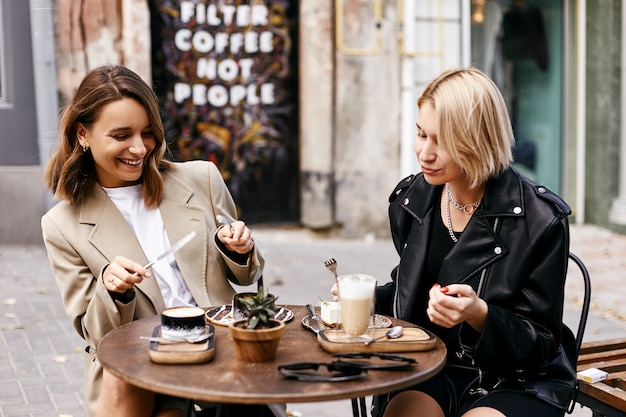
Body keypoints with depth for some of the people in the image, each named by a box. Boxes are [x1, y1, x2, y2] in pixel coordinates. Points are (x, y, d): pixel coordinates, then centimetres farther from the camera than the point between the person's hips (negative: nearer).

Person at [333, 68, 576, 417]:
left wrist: (480, 315, -28)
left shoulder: (540, 221, -13)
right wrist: (368, 296, 0)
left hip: (518, 383, -3)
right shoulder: (412, 200, 2)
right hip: (430, 372, 3)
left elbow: (541, 343, -10)